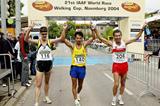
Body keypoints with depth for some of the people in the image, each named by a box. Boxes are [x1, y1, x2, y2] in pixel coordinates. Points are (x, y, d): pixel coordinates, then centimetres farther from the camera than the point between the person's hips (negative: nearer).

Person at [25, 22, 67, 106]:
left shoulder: (50, 41, -2)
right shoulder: (37, 41, -7)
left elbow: (61, 39, -10)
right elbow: (26, 39, -21)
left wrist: (64, 30, -24)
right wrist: (29, 29, -36)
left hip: (48, 63, 3)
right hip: (40, 64, -2)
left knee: (47, 82, 18)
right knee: (38, 84, -3)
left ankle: (46, 97, 36)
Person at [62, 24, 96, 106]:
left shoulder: (84, 44, -3)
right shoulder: (72, 46, -7)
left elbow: (93, 38, -11)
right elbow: (63, 39, -16)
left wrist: (92, 30, -27)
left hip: (82, 68, 2)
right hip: (74, 67, -2)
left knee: (80, 85, 19)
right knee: (74, 85, 3)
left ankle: (77, 94, 48)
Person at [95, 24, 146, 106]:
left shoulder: (124, 43, -2)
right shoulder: (112, 44, -8)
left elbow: (136, 38, 0)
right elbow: (100, 38, -14)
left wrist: (142, 29, -8)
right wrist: (95, 29, -24)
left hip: (124, 65, 3)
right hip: (116, 65, -3)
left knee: (123, 83, 14)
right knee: (116, 84, -8)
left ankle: (120, 98, 34)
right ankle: (114, 99, 16)